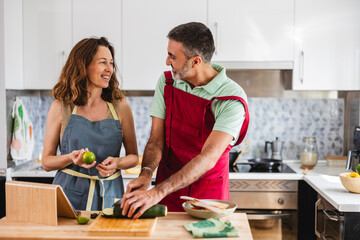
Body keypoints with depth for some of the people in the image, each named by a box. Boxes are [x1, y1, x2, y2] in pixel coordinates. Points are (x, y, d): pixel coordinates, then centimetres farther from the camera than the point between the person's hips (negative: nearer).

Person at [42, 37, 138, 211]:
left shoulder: (120, 106, 3)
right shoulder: (60, 107, 1)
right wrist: (71, 158, -14)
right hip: (70, 194, -1)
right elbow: (46, 162, 4)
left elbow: (133, 156, 11)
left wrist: (117, 163, -10)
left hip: (109, 194, 1)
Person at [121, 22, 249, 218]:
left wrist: (158, 192, -35)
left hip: (209, 195, -3)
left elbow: (208, 158, -26)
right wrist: (146, 173, -23)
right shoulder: (166, 82, -2)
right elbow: (156, 140, -3)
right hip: (167, 191, 3)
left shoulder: (232, 99, -18)